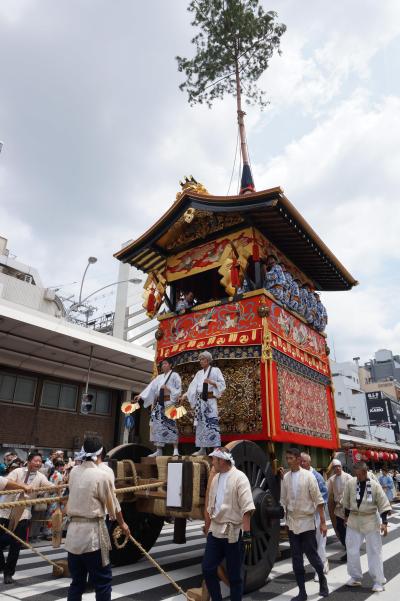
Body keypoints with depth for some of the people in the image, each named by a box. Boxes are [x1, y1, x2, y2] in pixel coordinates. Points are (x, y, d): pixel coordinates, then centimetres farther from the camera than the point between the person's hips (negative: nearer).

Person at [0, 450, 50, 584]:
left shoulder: (40, 477, -2)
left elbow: (49, 487, -17)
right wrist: (23, 486, -35)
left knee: (16, 545, 3)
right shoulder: (17, 471, -5)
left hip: (23, 514, 1)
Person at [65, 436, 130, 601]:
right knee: (103, 581, 8)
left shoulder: (73, 472, 2)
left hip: (73, 533, 6)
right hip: (92, 533, -6)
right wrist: (122, 524, 14)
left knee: (77, 581, 18)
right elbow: (112, 505, -3)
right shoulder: (101, 475, -15)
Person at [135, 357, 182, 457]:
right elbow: (151, 387, 11)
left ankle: (175, 450, -8)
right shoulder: (159, 377, 20)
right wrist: (141, 396, 1)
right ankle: (158, 450, 5)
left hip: (169, 402, -6)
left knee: (171, 424, -11)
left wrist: (168, 389, -15)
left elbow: (179, 389, -2)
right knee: (157, 425, 1)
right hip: (159, 403, 6)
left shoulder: (174, 375, 4)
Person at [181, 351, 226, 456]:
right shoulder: (199, 373, 17)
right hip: (200, 401, 6)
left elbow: (222, 384, -3)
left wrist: (211, 382, -16)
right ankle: (202, 449, 12)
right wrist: (186, 394, -4)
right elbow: (193, 385, 9)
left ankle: (216, 448, -10)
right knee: (201, 423, 6)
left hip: (210, 400, -6)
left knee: (212, 422, -12)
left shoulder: (215, 370, 3)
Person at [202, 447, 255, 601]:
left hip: (234, 533, -7)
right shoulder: (215, 478, 9)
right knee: (207, 568, 9)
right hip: (216, 531, 7)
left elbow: (246, 508, -19)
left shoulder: (239, 477, -14)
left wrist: (246, 532, -23)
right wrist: (207, 527, 20)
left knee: (234, 575, 6)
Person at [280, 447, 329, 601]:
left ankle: (322, 579, 34)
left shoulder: (308, 476, -12)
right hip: (292, 523, 3)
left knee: (311, 554, 5)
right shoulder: (285, 477, -1)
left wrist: (323, 522, -10)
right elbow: (283, 500, 6)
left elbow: (318, 500, -9)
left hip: (307, 522, -3)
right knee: (296, 559, 8)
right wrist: (286, 520, 5)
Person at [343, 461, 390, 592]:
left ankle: (378, 581, 21)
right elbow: (346, 502, 5)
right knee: (352, 550, 9)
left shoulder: (375, 485, -15)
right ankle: (355, 577, 26)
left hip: (370, 521, -2)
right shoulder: (350, 483, -10)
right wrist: (346, 516, 13)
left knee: (374, 551, 6)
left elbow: (383, 504, -9)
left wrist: (384, 522, -15)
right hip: (354, 520, 3)